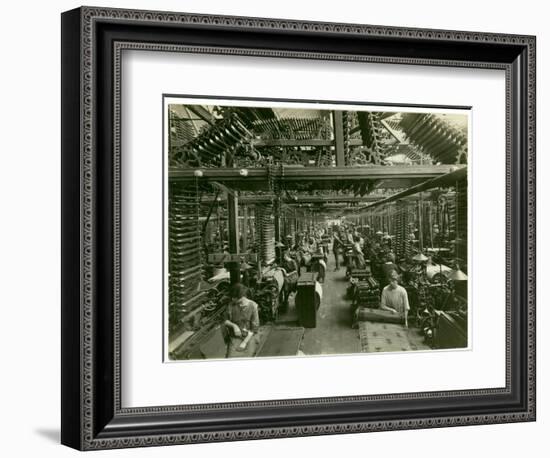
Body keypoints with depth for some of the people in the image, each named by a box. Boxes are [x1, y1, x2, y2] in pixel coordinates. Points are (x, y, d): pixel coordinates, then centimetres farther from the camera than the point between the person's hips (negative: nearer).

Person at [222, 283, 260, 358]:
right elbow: (226, 321, 7)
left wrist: (244, 342, -13)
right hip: (235, 338, 2)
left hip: (249, 337, -1)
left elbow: (254, 327, -8)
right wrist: (234, 325, -15)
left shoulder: (252, 306, -10)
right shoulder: (231, 305, -4)